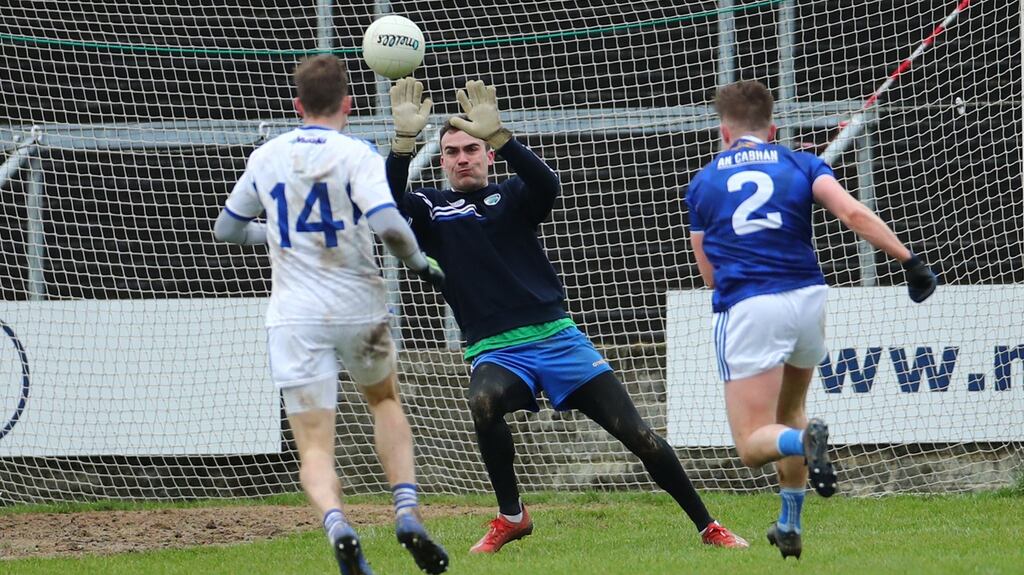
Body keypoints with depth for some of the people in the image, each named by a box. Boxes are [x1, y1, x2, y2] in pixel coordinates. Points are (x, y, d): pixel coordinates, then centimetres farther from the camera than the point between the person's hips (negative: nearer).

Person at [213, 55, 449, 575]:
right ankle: (406, 513, 9)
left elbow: (226, 228, 21)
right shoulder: (356, 155, -6)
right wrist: (421, 264, -2)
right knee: (385, 401, 27)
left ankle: (336, 525, -33)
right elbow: (388, 224, -21)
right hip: (358, 311, -1)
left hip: (295, 317, 1)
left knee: (315, 447, -2)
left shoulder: (265, 158, 8)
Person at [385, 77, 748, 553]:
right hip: (495, 352, -1)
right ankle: (510, 517, -16)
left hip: (557, 337, 1)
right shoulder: (430, 208, 10)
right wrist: (404, 140, -24)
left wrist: (498, 136, -29)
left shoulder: (511, 197, 8)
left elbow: (547, 185, -16)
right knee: (484, 402, -36)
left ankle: (707, 527, 8)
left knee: (636, 433, -5)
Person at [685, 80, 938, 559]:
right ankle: (790, 527, 26)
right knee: (789, 411, 28)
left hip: (746, 308, -3)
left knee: (753, 444, -2)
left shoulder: (702, 184, 13)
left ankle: (804, 440, -35)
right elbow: (853, 214, -8)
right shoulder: (802, 166, 11)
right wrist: (909, 261, -9)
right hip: (808, 299, 3)